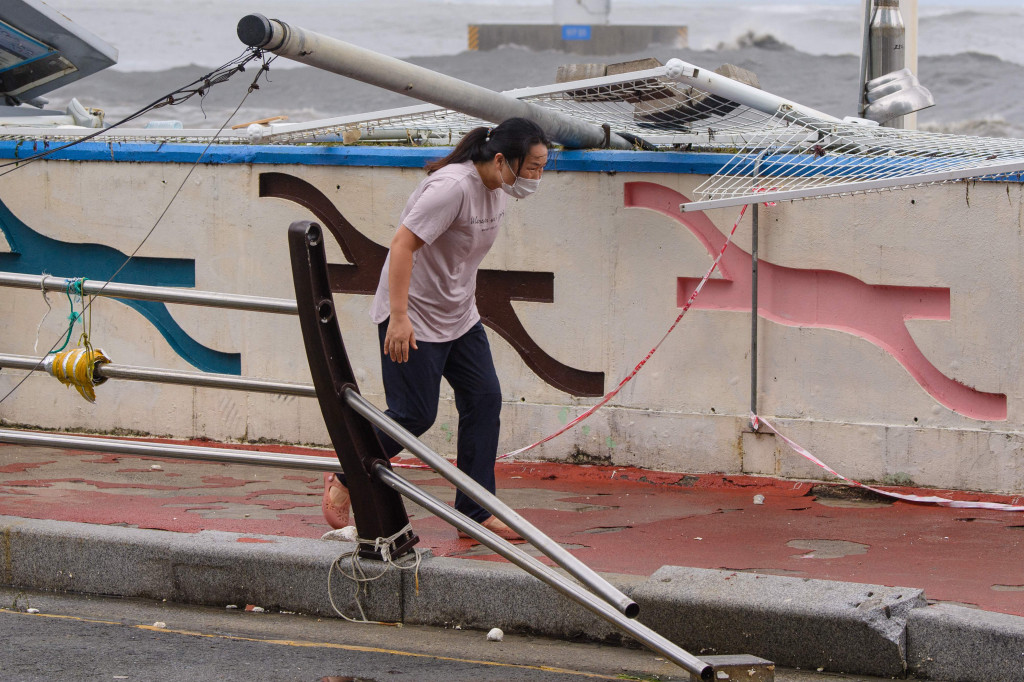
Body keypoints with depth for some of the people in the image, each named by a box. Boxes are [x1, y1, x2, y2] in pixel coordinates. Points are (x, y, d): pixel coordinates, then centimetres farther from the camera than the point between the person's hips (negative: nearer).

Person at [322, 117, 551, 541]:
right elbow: (402, 244, -29)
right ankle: (344, 482, 17)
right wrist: (398, 317, -33)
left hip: (459, 316, 9)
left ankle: (475, 512, 6)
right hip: (414, 316, -9)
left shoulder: (497, 187, 3)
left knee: (484, 400, 1)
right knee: (415, 415, -5)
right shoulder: (453, 187, -26)